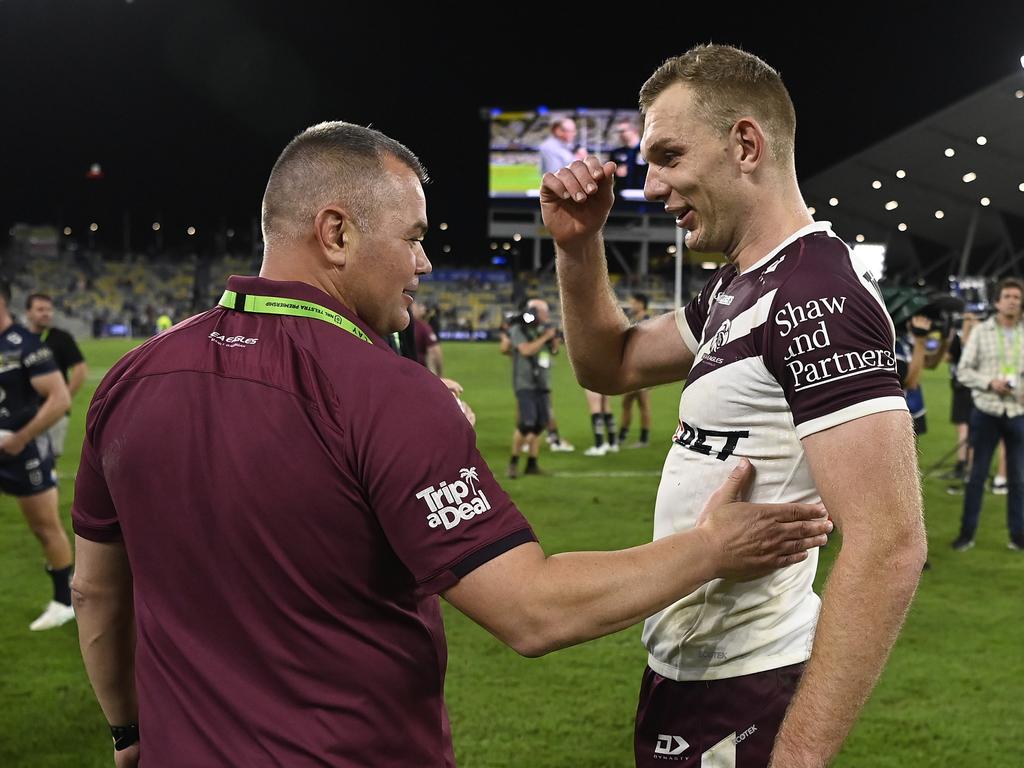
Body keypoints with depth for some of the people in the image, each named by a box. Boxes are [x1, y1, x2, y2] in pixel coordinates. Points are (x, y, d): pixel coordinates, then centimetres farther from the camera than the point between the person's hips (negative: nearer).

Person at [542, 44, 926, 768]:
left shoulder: (819, 294, -22)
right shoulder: (739, 288, 7)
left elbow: (889, 546, -28)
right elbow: (611, 366, 20)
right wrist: (579, 248, 3)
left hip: (737, 700, -9)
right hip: (688, 667, 9)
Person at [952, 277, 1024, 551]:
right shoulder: (981, 332, 0)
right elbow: (963, 371, -1)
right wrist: (989, 382, -16)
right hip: (986, 413, -1)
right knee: (977, 475, 4)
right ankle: (967, 532, 13)